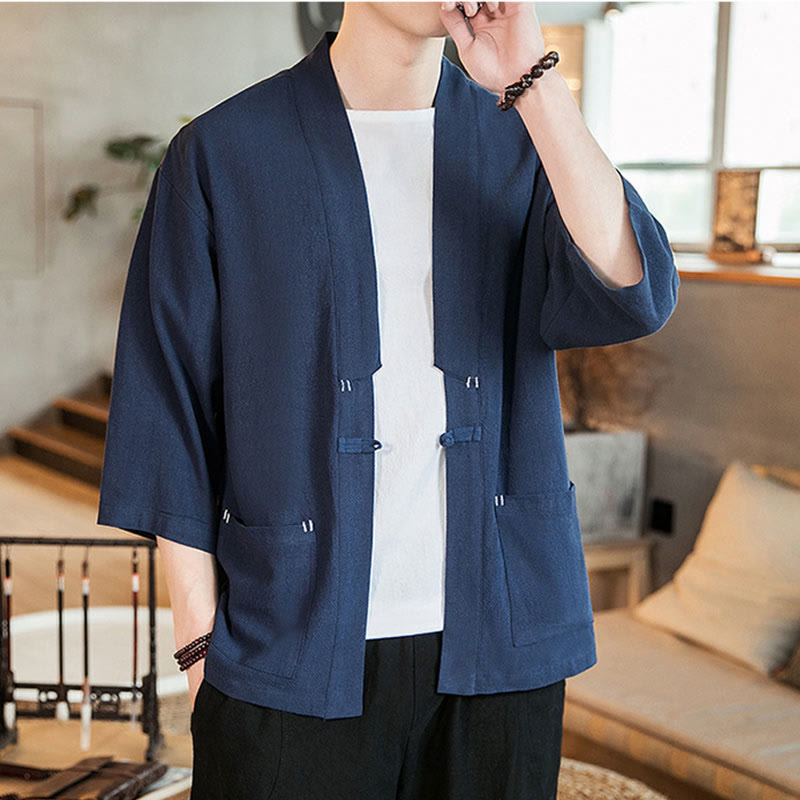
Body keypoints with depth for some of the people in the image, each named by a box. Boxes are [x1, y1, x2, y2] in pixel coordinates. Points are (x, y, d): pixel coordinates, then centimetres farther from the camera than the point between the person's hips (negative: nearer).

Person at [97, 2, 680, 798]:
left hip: (496, 640, 3)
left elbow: (630, 296, -14)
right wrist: (200, 644, -3)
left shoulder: (524, 144, 5)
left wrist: (533, 80, -19)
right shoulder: (219, 153, -2)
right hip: (296, 645, -2)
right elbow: (169, 422, -1)